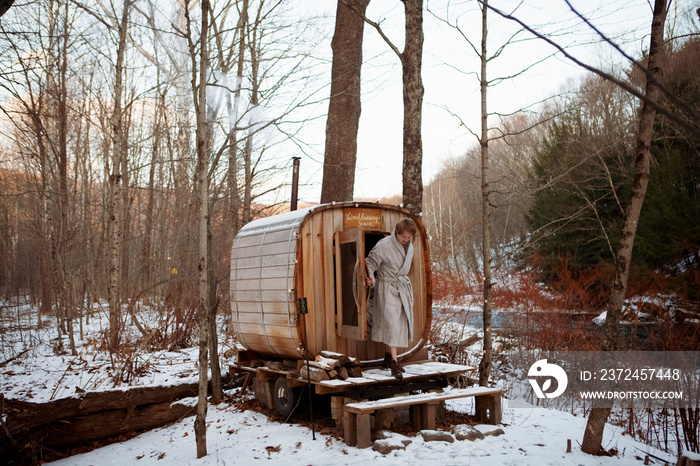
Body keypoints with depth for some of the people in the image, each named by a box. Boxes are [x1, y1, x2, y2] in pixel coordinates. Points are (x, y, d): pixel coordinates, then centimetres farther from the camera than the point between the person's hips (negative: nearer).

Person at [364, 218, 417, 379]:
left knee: (403, 323, 9)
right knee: (391, 323, -13)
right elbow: (370, 263, -13)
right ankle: (394, 363, -12)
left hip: (403, 287, 7)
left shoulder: (409, 246, 5)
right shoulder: (383, 246, -18)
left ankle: (389, 356, 23)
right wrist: (370, 279, -28)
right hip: (387, 288, -7)